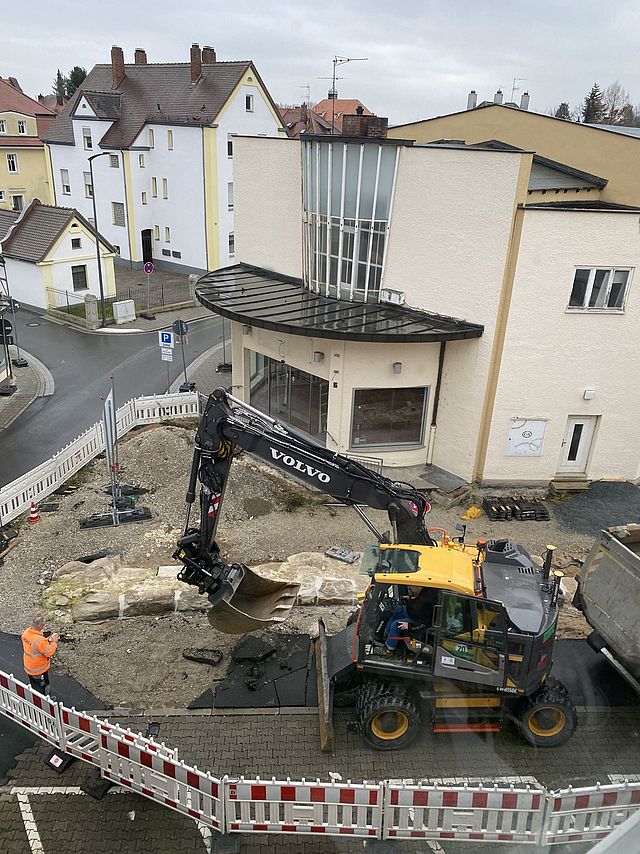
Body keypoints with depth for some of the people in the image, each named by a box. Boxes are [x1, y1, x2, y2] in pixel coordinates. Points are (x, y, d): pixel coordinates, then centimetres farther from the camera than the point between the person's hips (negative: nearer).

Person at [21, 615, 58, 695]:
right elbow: (49, 653, -27)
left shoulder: (26, 632, -13)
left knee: (33, 686, 30)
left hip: (28, 667, 7)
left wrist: (47, 640, -3)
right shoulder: (40, 640, -39)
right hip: (39, 669, -7)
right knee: (42, 687, 18)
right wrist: (54, 641, -15)